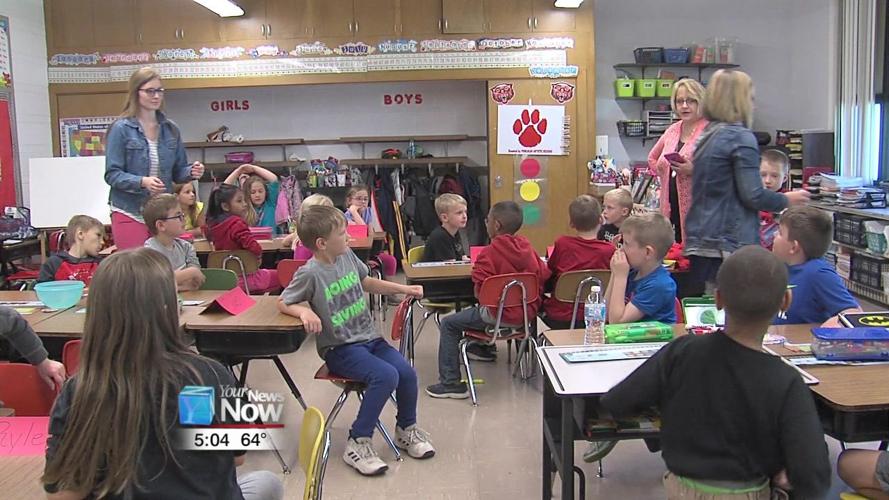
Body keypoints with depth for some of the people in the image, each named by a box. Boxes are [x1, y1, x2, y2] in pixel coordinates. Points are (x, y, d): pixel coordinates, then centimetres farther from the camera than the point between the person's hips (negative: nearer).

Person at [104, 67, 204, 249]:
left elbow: (177, 171, 14)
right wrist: (142, 182, -24)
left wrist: (191, 172, -8)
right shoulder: (121, 129, -4)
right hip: (130, 214, -4)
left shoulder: (170, 129, 9)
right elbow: (112, 174, -8)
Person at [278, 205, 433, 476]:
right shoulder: (310, 274, -15)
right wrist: (305, 312, -25)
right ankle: (358, 442, -11)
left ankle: (406, 429, 15)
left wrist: (404, 289, 17)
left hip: (369, 337, 6)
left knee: (407, 372, -13)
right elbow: (283, 303, -4)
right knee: (386, 375, -27)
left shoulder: (347, 256, 4)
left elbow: (367, 283, 22)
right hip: (340, 348, -6)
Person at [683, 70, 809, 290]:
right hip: (730, 243, -8)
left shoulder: (706, 136, 14)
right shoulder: (741, 137, -10)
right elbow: (753, 195, -14)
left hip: (700, 241, 8)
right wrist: (787, 199, 2)